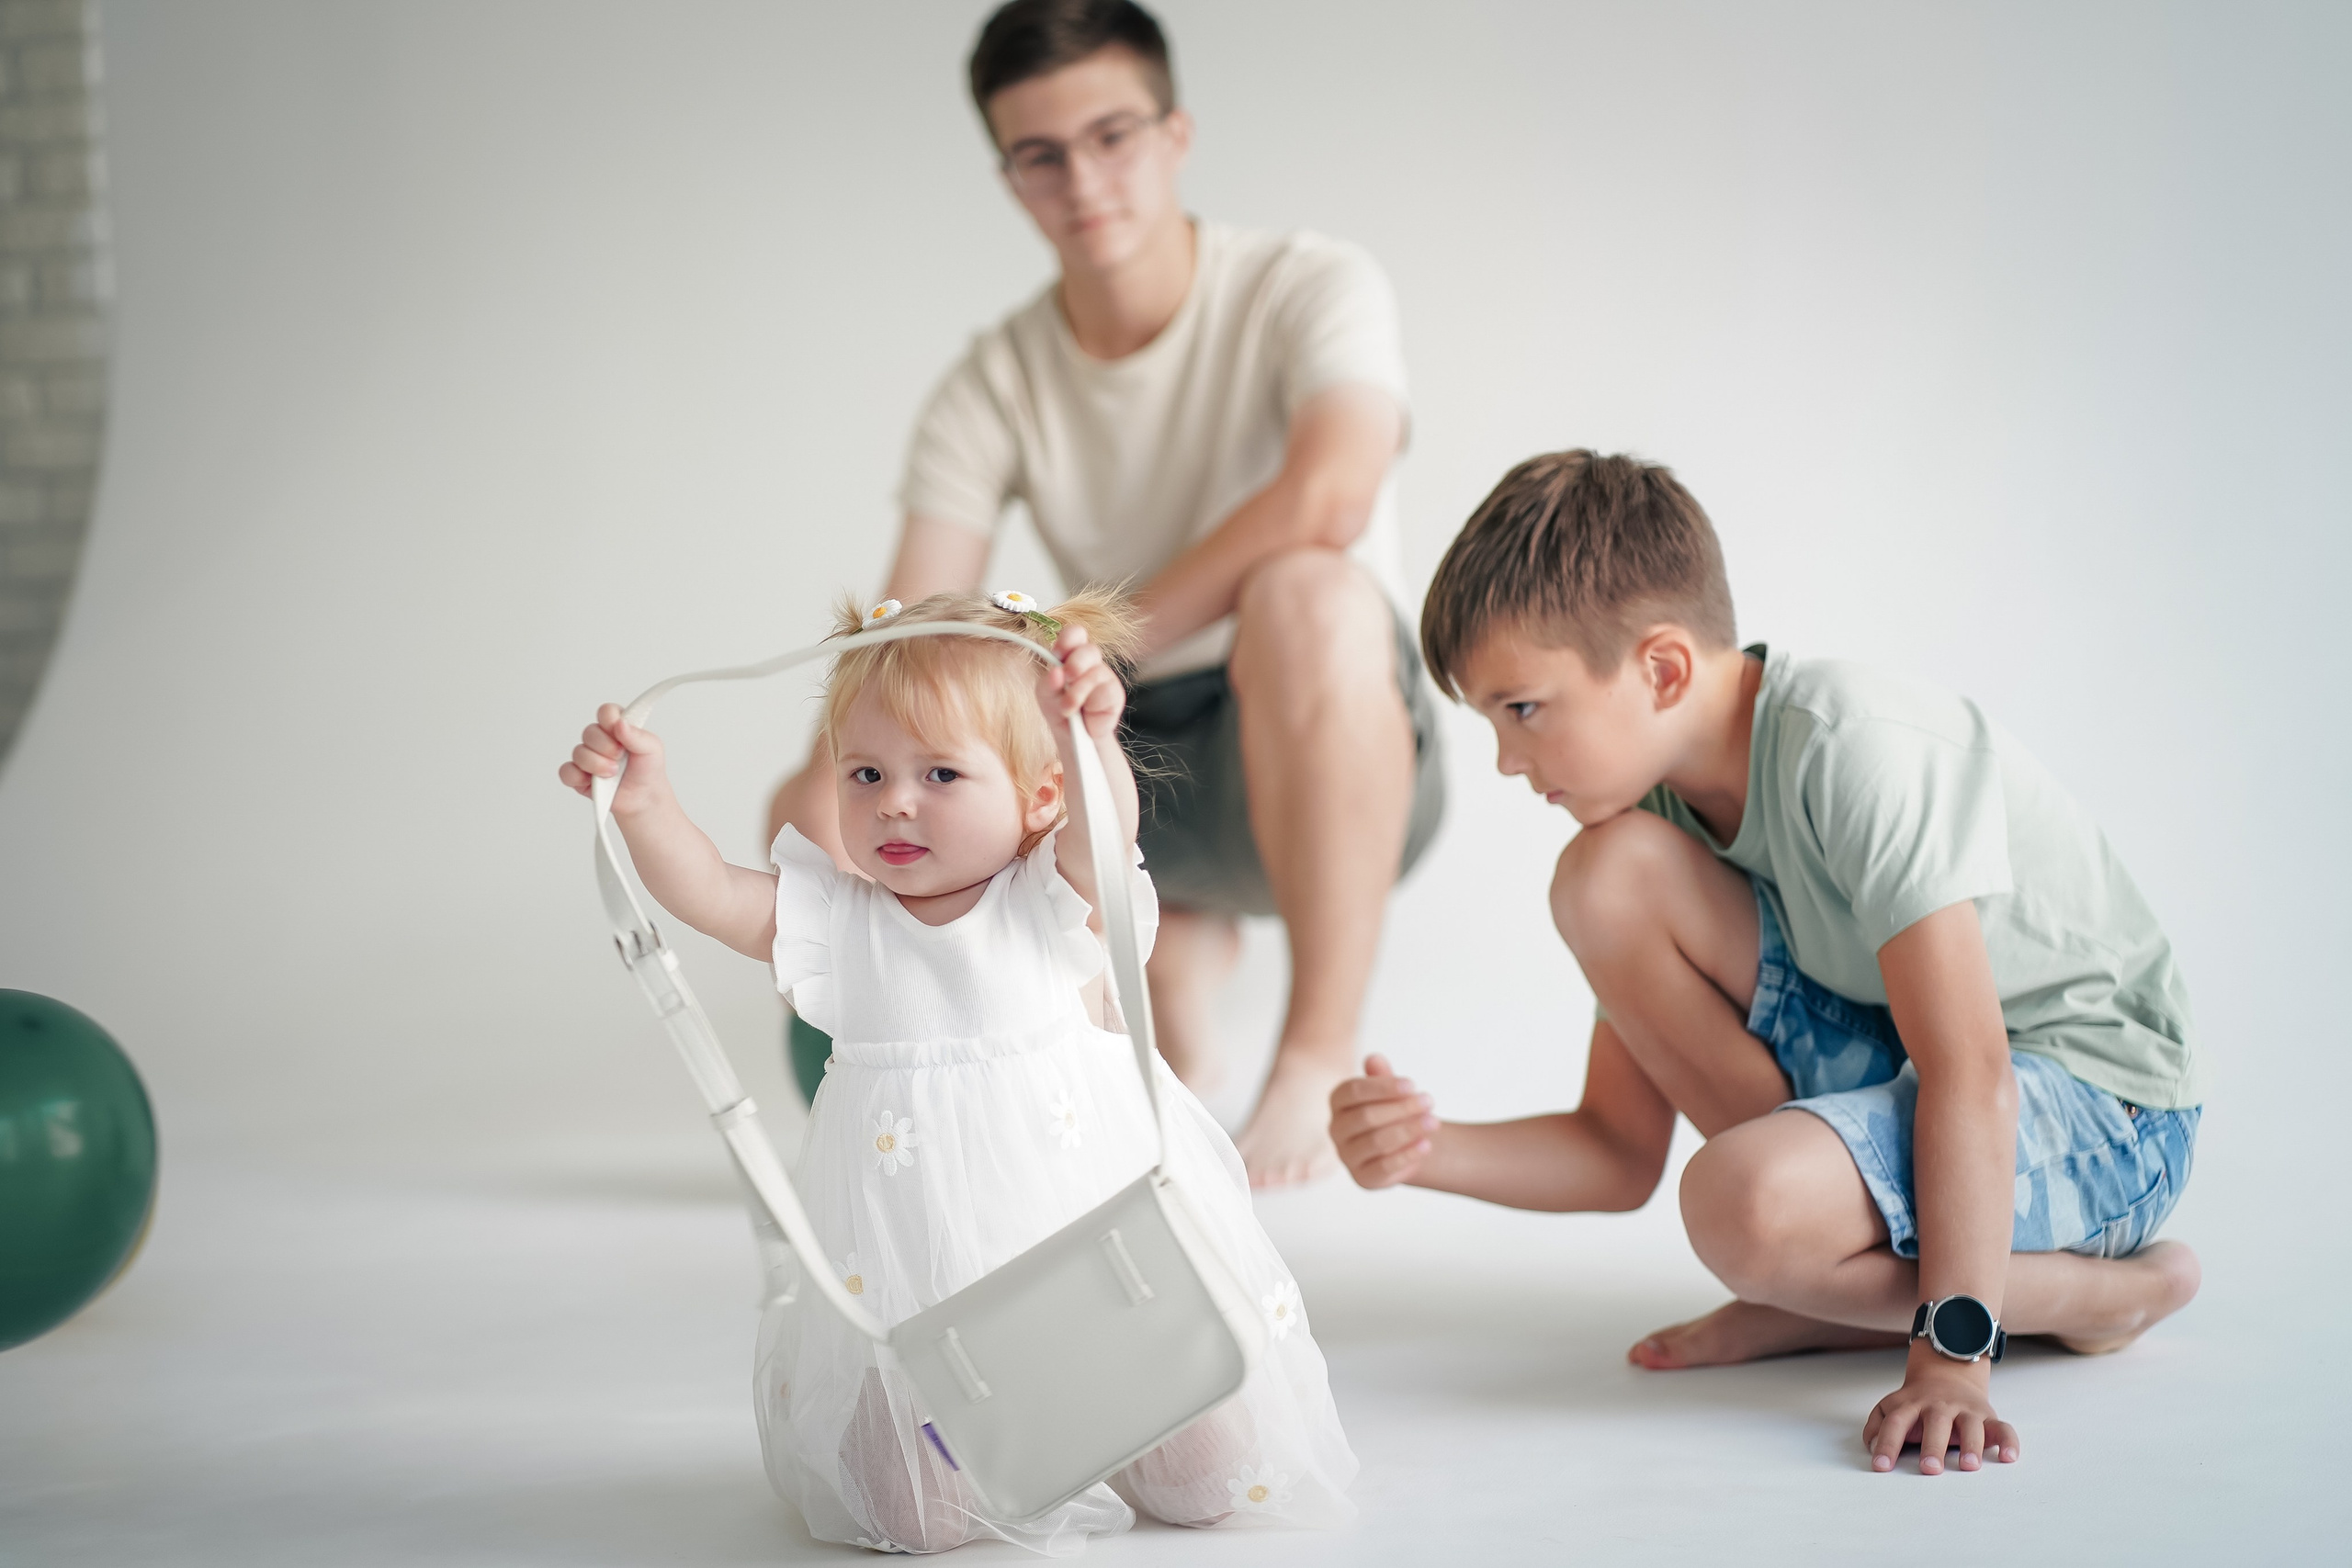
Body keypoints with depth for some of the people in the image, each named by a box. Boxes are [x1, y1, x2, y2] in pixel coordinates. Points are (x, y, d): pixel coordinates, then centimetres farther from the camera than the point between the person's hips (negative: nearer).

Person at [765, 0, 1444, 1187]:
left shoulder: (1310, 289, -11)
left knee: (1307, 596, -39)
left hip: (1327, 754, -5)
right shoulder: (990, 389, 0)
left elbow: (1328, 498, -32)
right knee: (815, 810, -10)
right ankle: (1176, 952, 5)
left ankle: (1322, 1058, -29)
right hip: (1131, 765, 5)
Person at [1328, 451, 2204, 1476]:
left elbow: (1970, 1071, -29)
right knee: (1607, 875, -12)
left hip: (2104, 1107, -7)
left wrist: (1951, 1356, -34)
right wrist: (1427, 1153, -15)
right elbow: (1621, 1157, 3)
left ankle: (2101, 1291, -7)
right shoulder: (1666, 808, -1)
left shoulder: (1858, 750, -25)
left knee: (1742, 1206, -35)